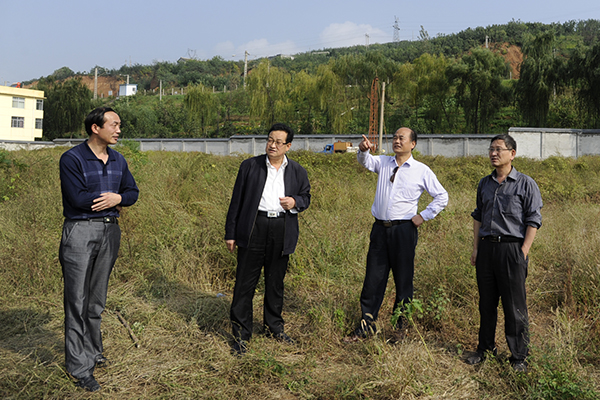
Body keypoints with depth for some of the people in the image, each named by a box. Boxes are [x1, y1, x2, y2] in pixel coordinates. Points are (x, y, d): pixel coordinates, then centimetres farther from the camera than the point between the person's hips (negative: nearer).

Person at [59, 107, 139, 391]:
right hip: (80, 232, -6)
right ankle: (80, 367, 4)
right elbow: (78, 198, -18)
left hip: (110, 231, 6)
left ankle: (93, 352, 30)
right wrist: (113, 198, -6)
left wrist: (117, 199, -8)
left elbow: (132, 192, 14)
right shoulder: (72, 159, -9)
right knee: (77, 301, -2)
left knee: (97, 299, 15)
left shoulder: (118, 161, 11)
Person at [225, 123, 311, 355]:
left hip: (282, 231, 2)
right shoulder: (250, 166, 3)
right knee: (245, 283, 0)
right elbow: (236, 200, 4)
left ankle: (274, 327, 31)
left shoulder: (297, 171, 8)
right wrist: (230, 233, 1)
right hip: (253, 229, -2)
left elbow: (306, 198, 18)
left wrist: (295, 202, -8)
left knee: (276, 282, 14)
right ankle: (241, 334, 11)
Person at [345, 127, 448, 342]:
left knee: (403, 280, 5)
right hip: (380, 228, 3)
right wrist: (363, 150, -32)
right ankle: (367, 324, 16)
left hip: (404, 230, -3)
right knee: (373, 278, 6)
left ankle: (401, 326, 20)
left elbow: (442, 197, 7)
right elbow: (366, 161, -11)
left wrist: (424, 216, -1)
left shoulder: (422, 171, 1)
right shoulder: (383, 163, 9)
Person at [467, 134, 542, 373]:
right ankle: (485, 348, 25)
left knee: (515, 306, 0)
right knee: (486, 303, 12)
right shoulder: (484, 184, 12)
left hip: (511, 248, -5)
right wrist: (476, 249, 12)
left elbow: (533, 220, -4)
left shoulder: (525, 184, -2)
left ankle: (519, 357, 12)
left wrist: (523, 252, -10)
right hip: (486, 248, 5)